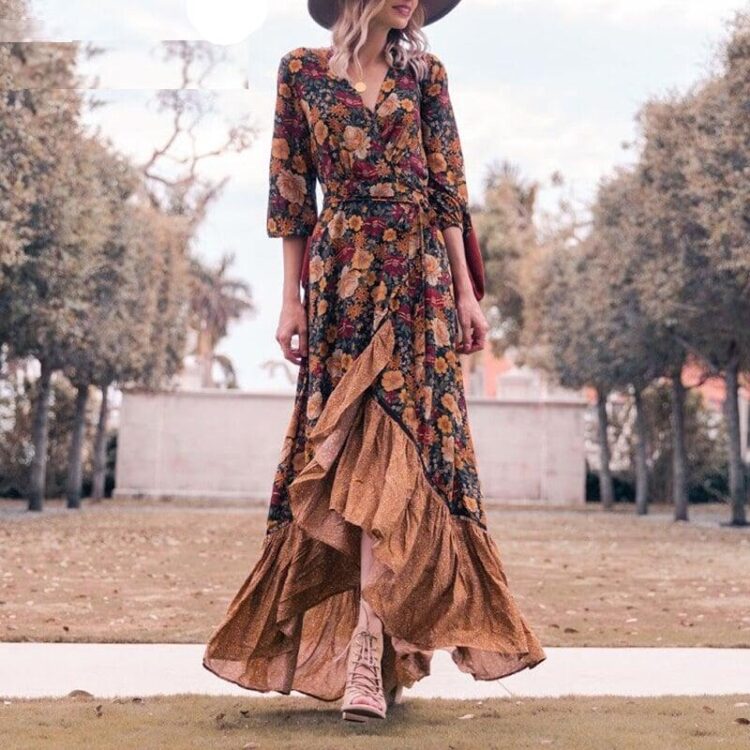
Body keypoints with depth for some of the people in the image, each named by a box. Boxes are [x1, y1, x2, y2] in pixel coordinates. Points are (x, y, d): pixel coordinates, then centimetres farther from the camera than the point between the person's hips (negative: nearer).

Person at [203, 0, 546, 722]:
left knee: (393, 449, -9)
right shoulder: (301, 70, 6)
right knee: (363, 456, -2)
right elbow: (291, 193, 5)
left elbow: (446, 187, 8)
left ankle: (368, 648, -11)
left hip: (419, 274, 1)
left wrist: (464, 291, 2)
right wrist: (291, 298, 1)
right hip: (341, 277, -1)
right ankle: (374, 647, 8)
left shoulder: (424, 71, 10)